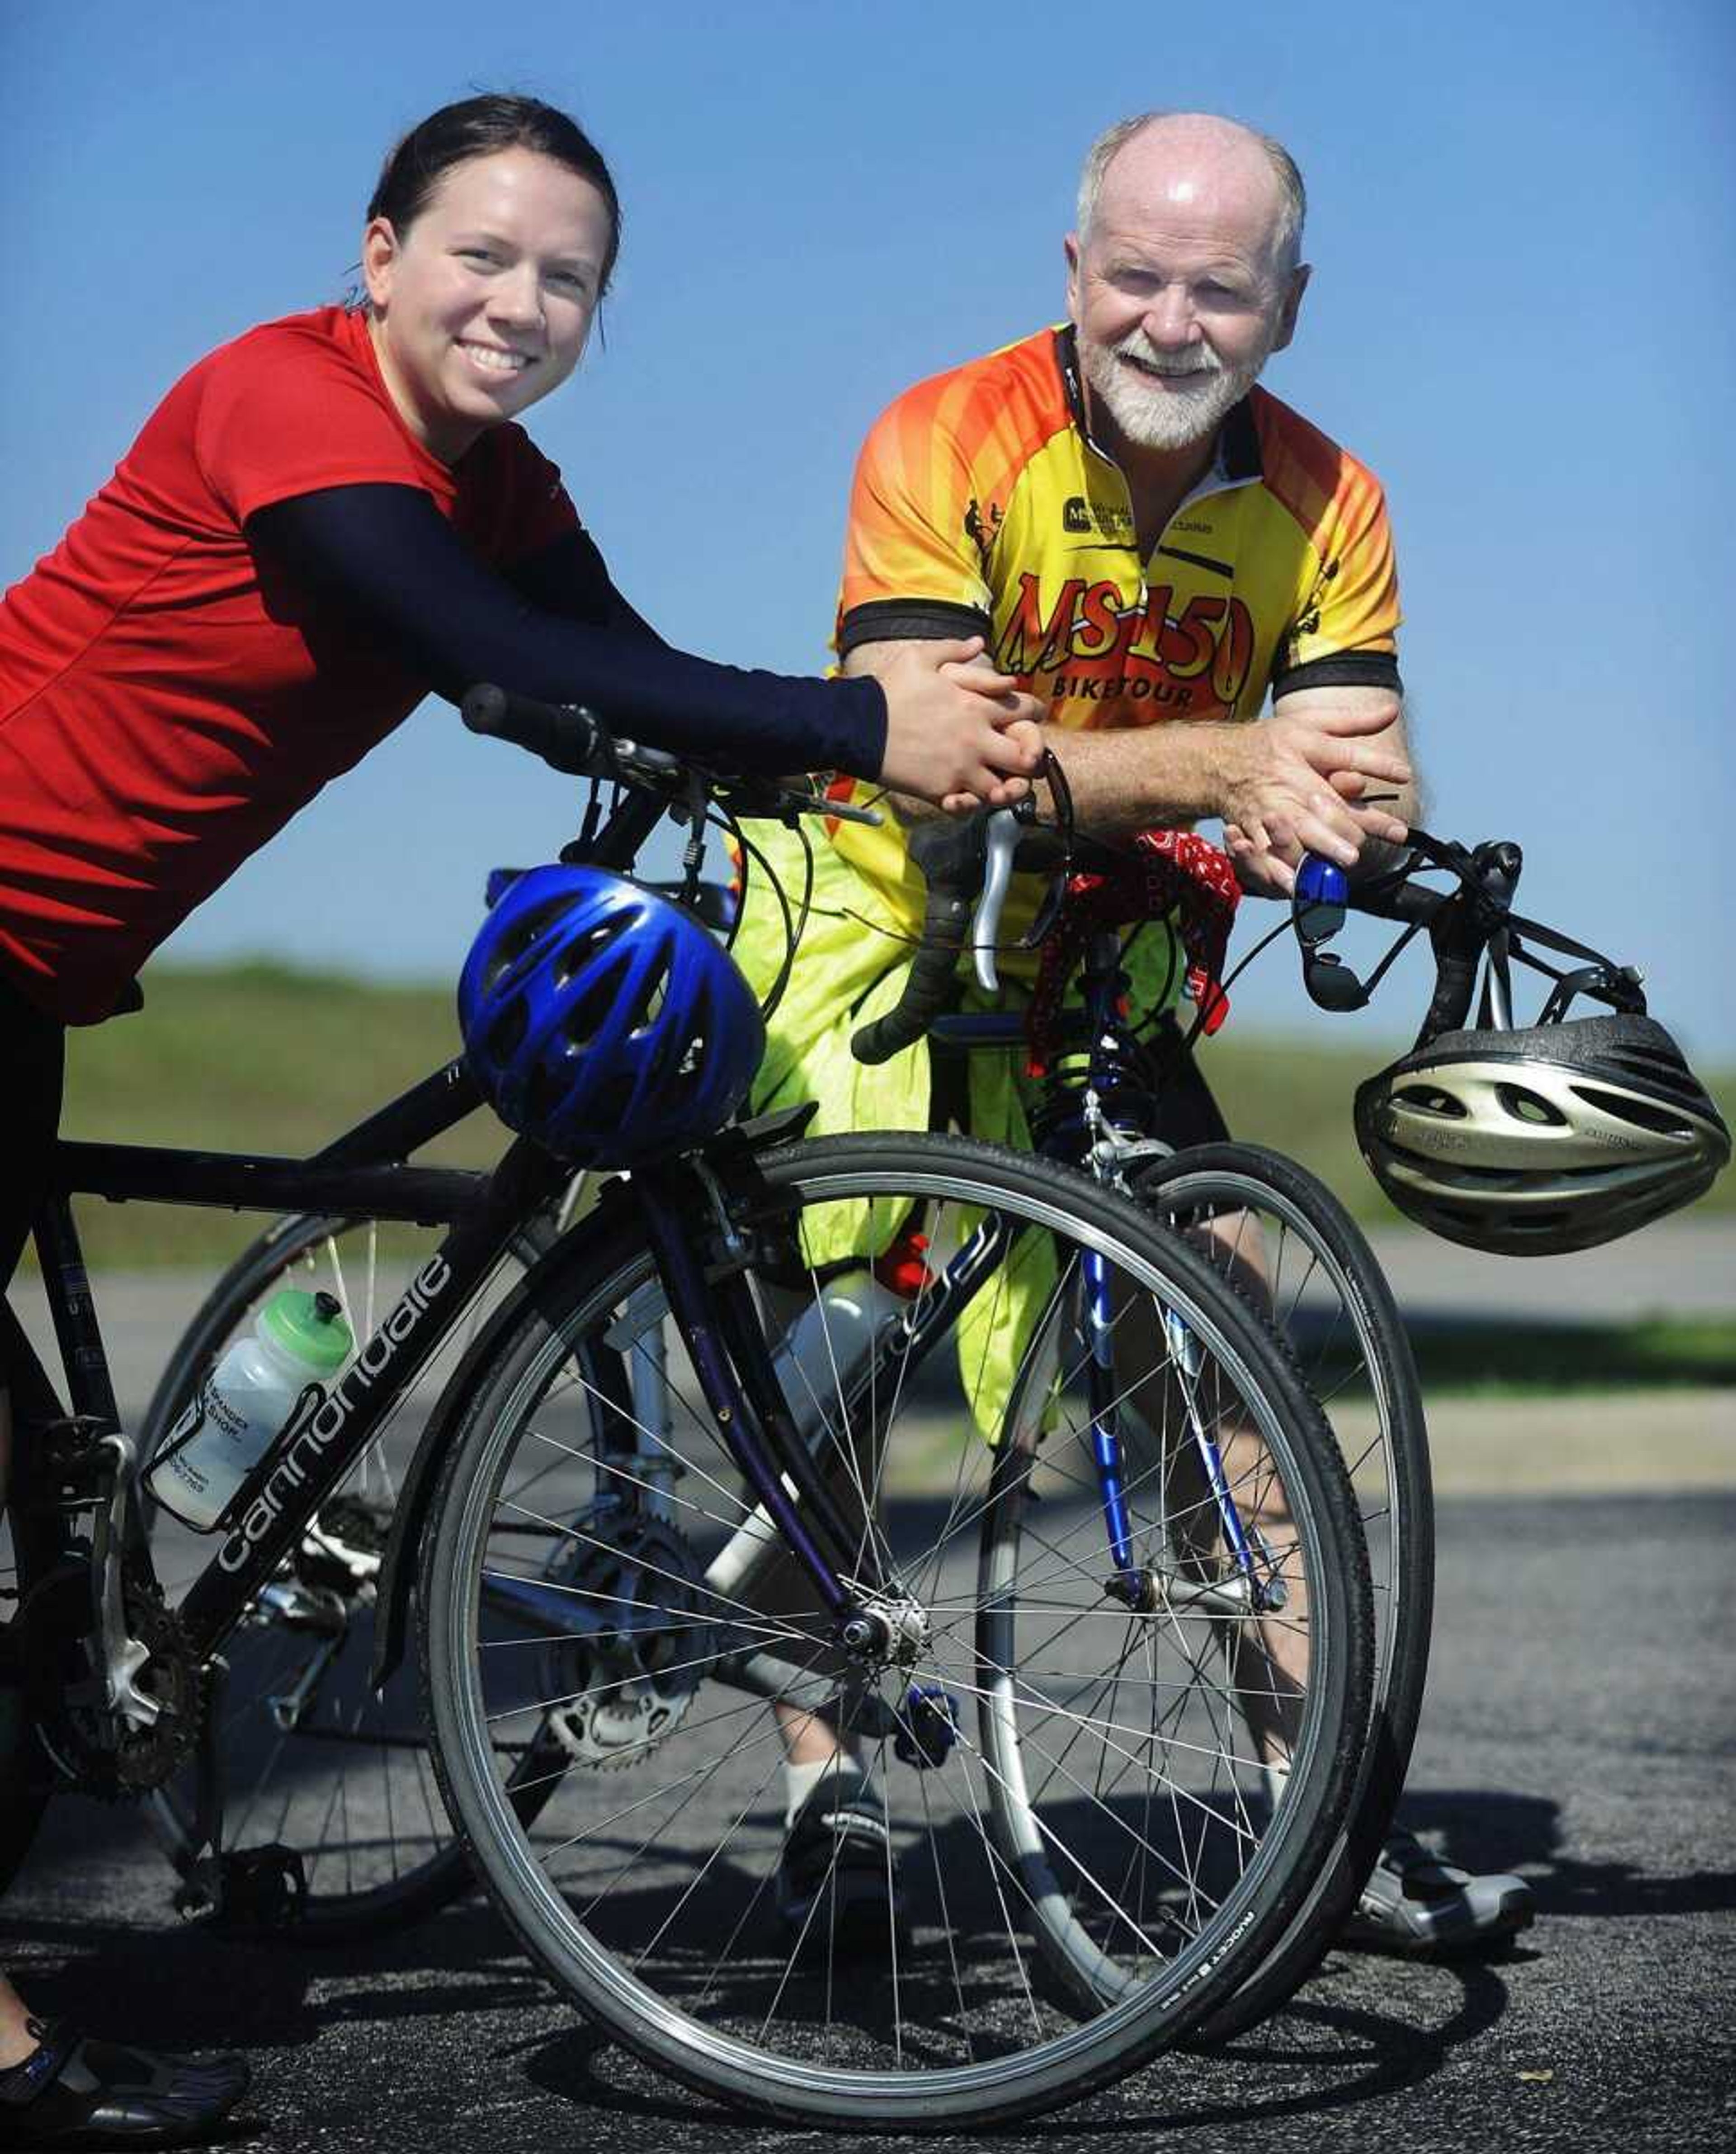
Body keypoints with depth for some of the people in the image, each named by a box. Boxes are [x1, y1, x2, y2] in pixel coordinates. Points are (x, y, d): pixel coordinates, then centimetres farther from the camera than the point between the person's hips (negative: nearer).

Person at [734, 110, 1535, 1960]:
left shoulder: (1324, 506, -9)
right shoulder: (945, 447, -22)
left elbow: (1374, 786, -16)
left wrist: (1324, 818, -41)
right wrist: (1218, 767, -45)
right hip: (876, 927, -3)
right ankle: (827, 1779, -6)